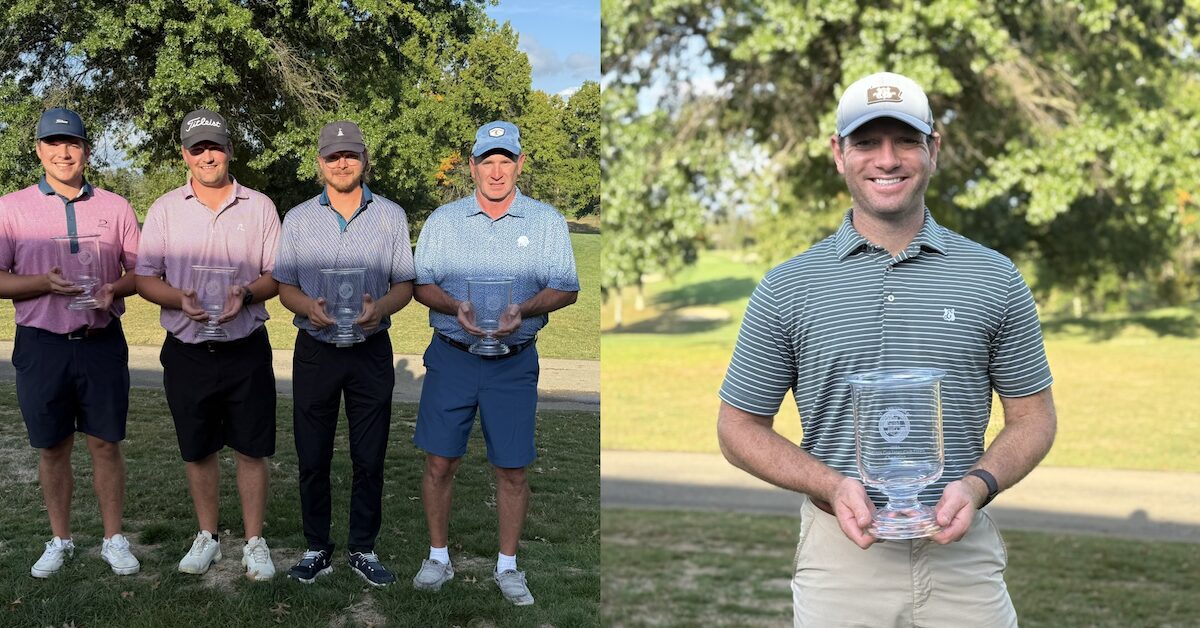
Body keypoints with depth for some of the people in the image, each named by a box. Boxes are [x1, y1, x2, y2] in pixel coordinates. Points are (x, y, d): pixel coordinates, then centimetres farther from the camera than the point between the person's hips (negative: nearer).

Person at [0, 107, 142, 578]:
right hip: (42, 344, 0)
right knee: (52, 448, 9)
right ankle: (60, 541, 23)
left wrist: (115, 288, -13)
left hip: (102, 342, 0)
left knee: (106, 444, 5)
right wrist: (47, 283, -19)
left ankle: (114, 539, 17)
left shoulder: (115, 207, 6)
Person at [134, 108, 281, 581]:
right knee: (198, 450, 12)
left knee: (251, 449, 2)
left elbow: (277, 274, 4)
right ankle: (207, 537, 27)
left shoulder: (259, 207, 3)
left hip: (246, 350, -1)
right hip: (188, 351, 1)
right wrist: (182, 299, -18)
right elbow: (144, 278, 2)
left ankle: (255, 542, 14)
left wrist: (246, 295, -17)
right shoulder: (165, 209, 3)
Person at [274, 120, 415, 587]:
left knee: (369, 458, 5)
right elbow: (285, 286, 6)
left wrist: (381, 308, -17)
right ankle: (317, 548, 19)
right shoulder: (298, 218, 5)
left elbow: (405, 284, 4)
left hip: (371, 351, 0)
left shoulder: (391, 216, 3)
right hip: (315, 351, 1)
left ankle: (363, 549, 17)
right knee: (312, 457, 5)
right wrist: (309, 307, -16)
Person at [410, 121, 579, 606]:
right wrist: (456, 307, -15)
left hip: (514, 361, -1)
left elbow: (565, 288, 0)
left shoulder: (547, 221, 4)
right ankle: (438, 558, 19)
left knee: (512, 469, 2)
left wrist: (524, 310, -19)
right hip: (451, 356, 1)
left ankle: (507, 566, 16)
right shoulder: (443, 220, 8)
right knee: (439, 461, 2)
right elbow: (422, 284, 6)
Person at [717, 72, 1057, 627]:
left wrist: (978, 486, -11)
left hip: (963, 548, 1)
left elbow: (1032, 415, 8)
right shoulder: (786, 288, 0)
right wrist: (832, 487, -13)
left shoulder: (995, 279, 3)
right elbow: (740, 426, 3)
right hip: (840, 554, 0)